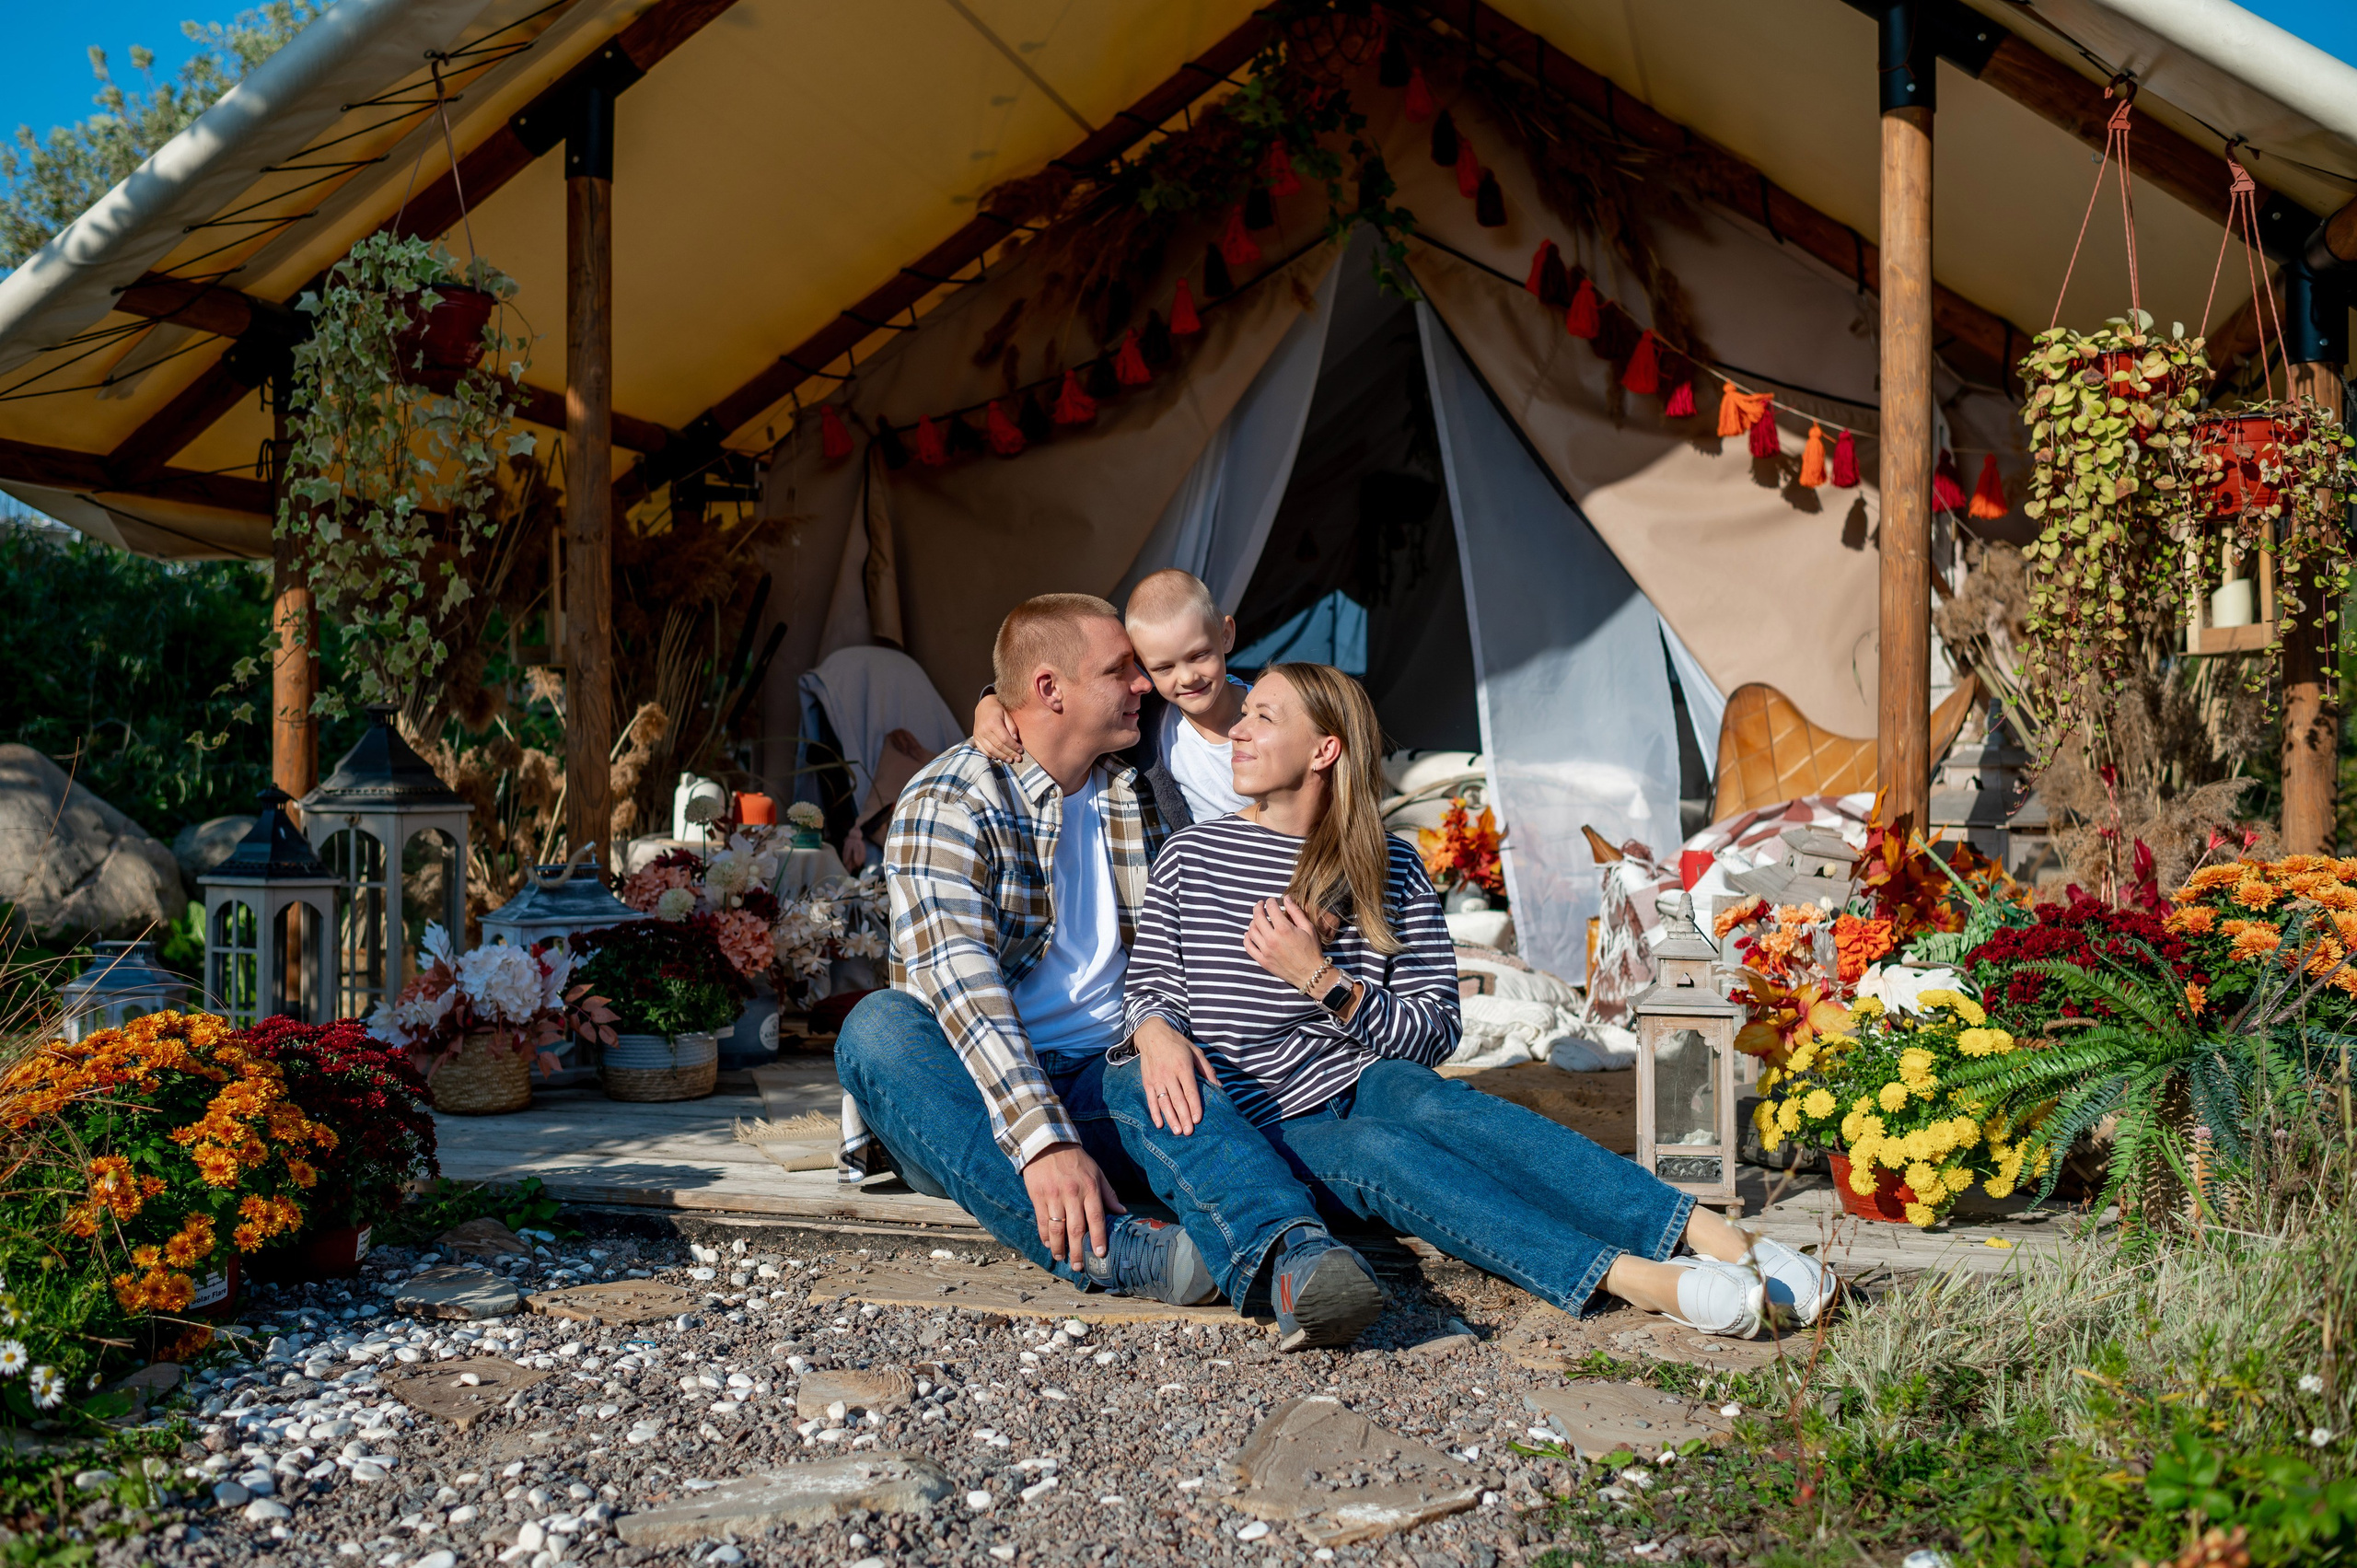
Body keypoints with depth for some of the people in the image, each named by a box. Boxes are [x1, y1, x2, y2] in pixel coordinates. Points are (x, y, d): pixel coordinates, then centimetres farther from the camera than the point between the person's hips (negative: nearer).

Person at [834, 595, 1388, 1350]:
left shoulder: (1135, 803, 12)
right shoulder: (947, 800, -9)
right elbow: (958, 981, -25)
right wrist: (1043, 1138, -39)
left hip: (1101, 1082, 3)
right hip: (980, 1099, -3)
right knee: (877, 1026, -34)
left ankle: (1297, 1260, -59)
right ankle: (1106, 1250, -49)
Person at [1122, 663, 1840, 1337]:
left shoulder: (1391, 868, 6)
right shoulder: (1188, 857, 7)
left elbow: (1434, 1035, 2)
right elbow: (1151, 986, 6)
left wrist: (1322, 979, -13)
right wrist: (1157, 1034, -18)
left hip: (1368, 1086, 1)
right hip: (1270, 1136, -1)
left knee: (1418, 1096, -35)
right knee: (1378, 1150, -35)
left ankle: (1711, 1234, -45)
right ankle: (1634, 1278, -50)